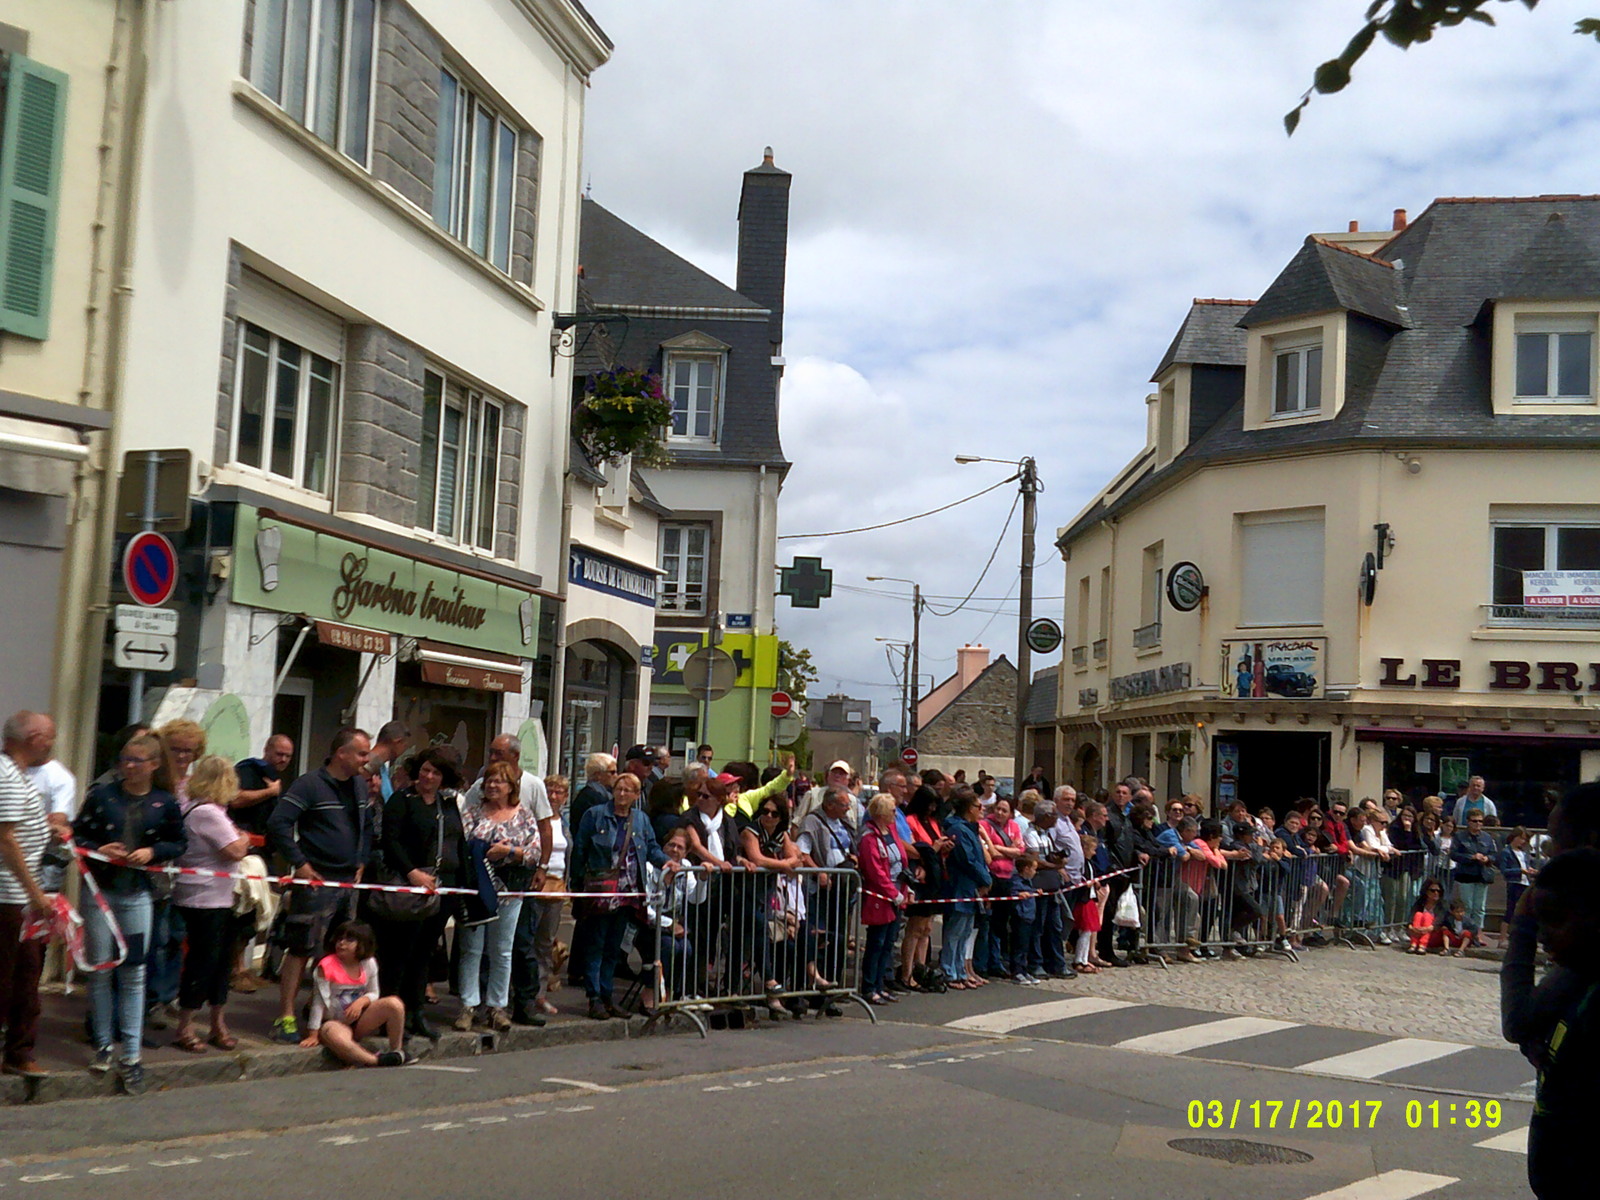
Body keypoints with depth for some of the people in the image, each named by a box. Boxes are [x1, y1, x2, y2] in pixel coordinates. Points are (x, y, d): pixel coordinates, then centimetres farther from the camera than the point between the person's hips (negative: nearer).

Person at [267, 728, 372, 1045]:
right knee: (301, 949, -6)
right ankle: (285, 1018, -1)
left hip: (350, 882, 8)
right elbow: (278, 824, -17)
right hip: (316, 882, -7)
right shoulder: (310, 784, -11)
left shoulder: (360, 785, 13)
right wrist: (299, 864, -16)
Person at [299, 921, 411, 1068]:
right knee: (332, 1035, -43)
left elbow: (374, 994, 9)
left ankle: (396, 1052, -9)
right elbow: (319, 1002, -12)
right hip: (334, 1022, -4)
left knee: (394, 1003, -21)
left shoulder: (369, 964, -1)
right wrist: (313, 1034, -13)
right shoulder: (327, 966, -14)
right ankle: (377, 1061, -37)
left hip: (360, 1021, 4)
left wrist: (362, 1001, -15)